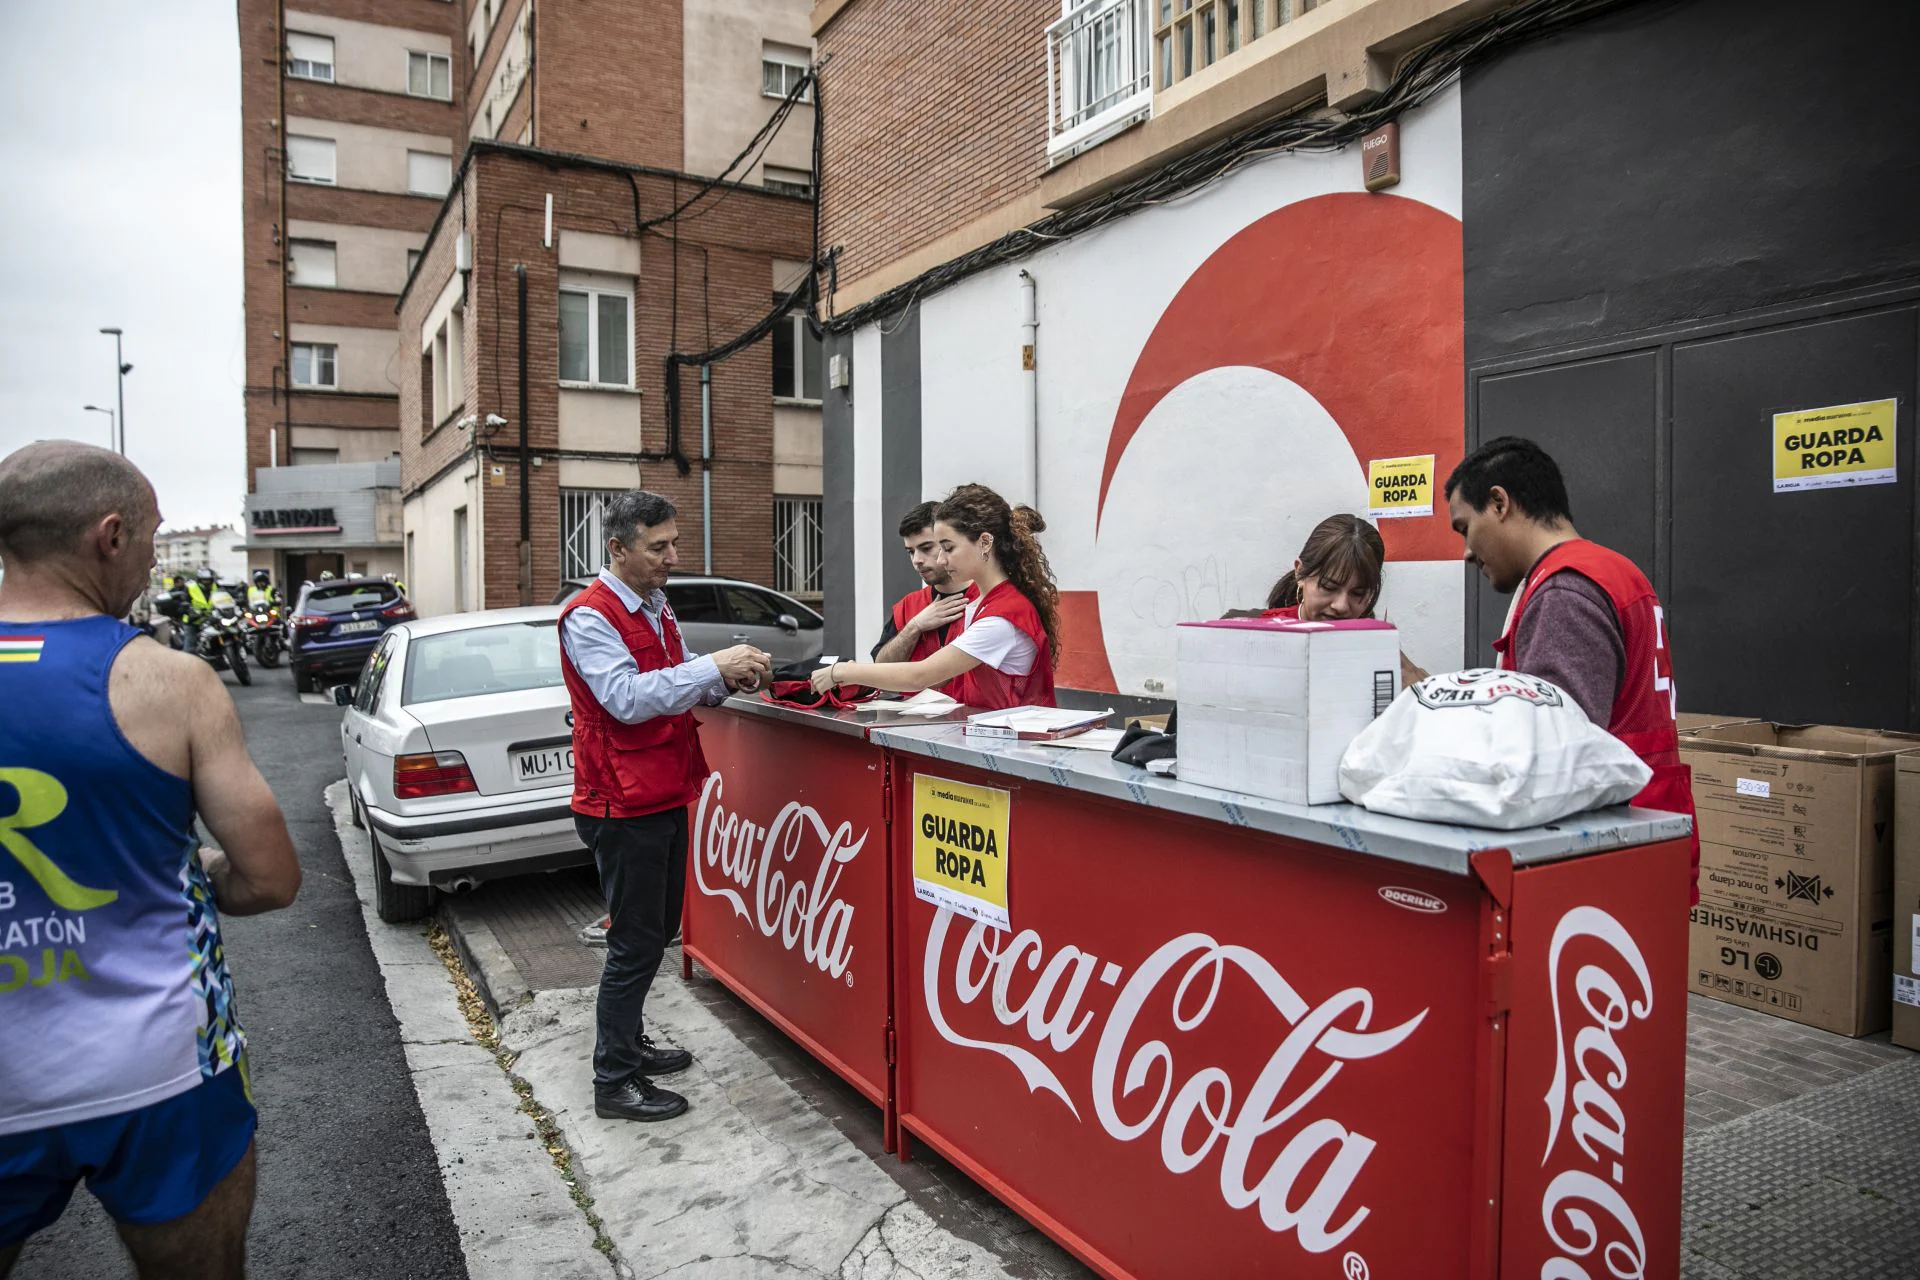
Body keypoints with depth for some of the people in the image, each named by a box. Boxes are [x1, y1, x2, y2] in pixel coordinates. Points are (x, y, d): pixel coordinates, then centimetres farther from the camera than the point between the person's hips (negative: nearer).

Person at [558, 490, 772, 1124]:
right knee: (636, 942, -1)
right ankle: (615, 1083, 13)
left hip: (666, 797, 9)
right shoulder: (589, 616, -16)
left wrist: (729, 679, -2)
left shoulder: (656, 606, 12)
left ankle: (629, 1041, 37)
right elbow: (627, 697, -28)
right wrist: (713, 666, -28)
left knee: (658, 930, 19)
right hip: (624, 807, -9)